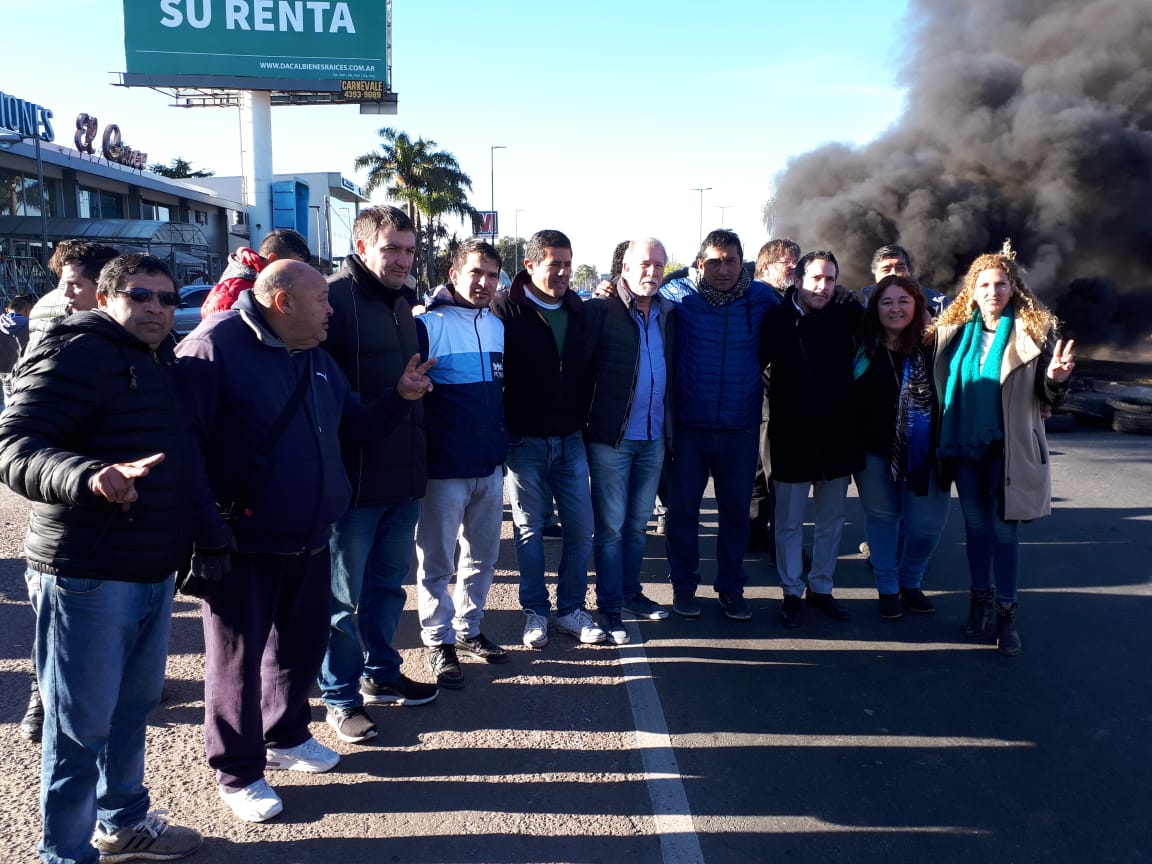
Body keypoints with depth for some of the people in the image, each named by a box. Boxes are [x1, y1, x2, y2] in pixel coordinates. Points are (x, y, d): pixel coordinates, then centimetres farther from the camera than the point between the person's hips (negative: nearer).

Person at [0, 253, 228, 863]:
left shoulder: (162, 361, 15)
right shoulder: (73, 352, -11)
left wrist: (212, 537, 19)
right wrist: (89, 476, -39)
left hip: (154, 570, 8)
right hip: (86, 574, -8)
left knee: (134, 704, 20)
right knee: (81, 722, 3)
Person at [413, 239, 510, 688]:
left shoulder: (497, 326, 10)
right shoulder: (428, 325, -11)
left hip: (490, 466, 7)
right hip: (444, 469, -6)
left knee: (482, 557, 16)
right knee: (437, 562, 5)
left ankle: (468, 629, 32)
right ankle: (439, 641, 19)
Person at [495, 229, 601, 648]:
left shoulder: (578, 310, 7)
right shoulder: (507, 310, -8)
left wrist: (583, 418, 7)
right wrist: (503, 429, -14)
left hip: (570, 439, 4)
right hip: (525, 441, -4)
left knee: (581, 525, 6)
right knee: (529, 528, 7)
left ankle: (571, 609, 21)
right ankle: (535, 611, 20)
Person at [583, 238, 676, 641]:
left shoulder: (668, 315, 9)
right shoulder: (601, 311, -9)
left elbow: (673, 370, 14)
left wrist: (671, 426, 10)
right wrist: (584, 423, -15)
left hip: (653, 437, 5)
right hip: (611, 437, -5)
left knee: (638, 523, 17)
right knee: (611, 526, 4)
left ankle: (631, 591, 31)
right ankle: (609, 606, 15)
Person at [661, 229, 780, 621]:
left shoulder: (762, 297, 0)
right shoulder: (678, 295, -6)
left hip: (741, 426, 2)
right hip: (688, 423, -1)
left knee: (736, 507, 11)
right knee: (683, 506, 7)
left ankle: (731, 587, 27)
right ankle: (683, 586, 24)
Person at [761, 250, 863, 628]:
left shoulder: (846, 317, -1)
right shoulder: (777, 319, -8)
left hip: (837, 436, 3)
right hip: (792, 437, -3)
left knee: (831, 519, 14)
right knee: (789, 521, 8)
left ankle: (821, 587, 29)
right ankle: (792, 592, 22)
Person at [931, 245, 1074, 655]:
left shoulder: (1035, 331, -5)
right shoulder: (954, 330, 2)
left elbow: (1047, 397, -4)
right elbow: (938, 380, 8)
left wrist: (1057, 379, -25)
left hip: (1009, 447, -3)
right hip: (964, 444, 3)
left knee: (1004, 527, 2)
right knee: (975, 523, 13)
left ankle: (1006, 613, 12)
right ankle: (981, 598, 28)